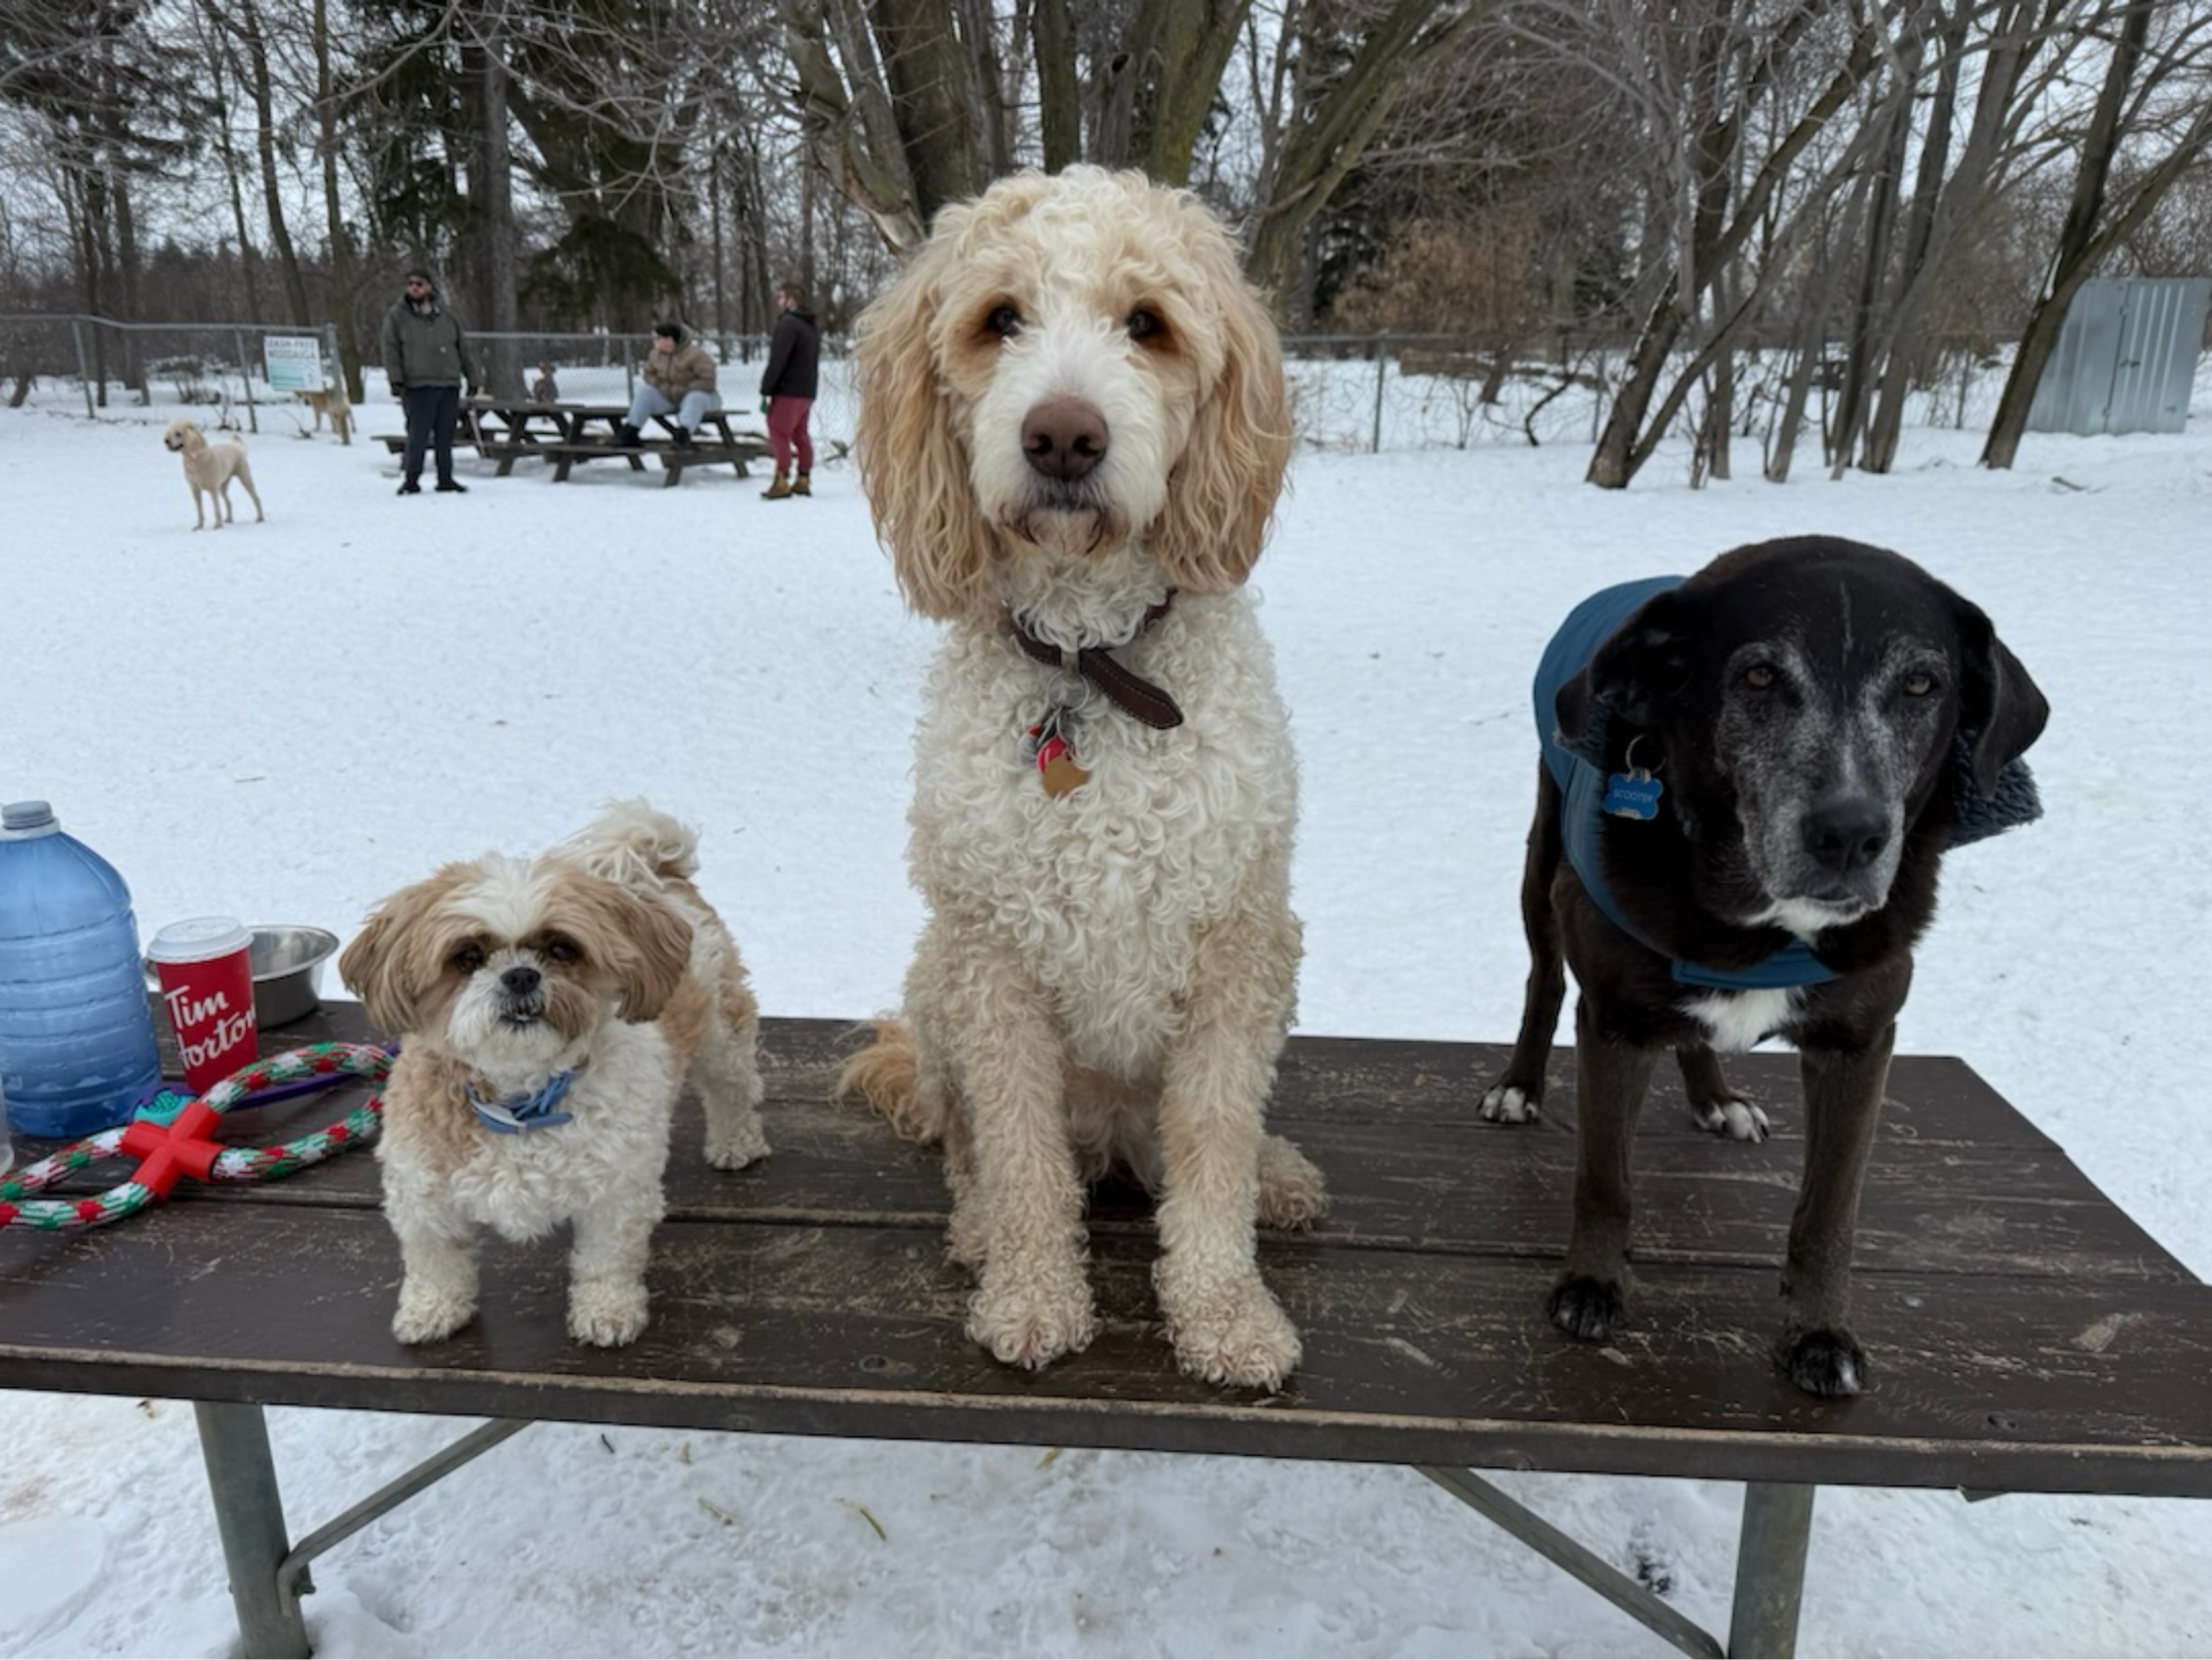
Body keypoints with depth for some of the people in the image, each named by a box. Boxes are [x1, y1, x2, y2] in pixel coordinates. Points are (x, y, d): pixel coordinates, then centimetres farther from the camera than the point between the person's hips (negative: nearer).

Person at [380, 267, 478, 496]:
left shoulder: (447, 317, 15)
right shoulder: (397, 316, 6)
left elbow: (464, 351, 19)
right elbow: (391, 350, 1)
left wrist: (472, 379, 16)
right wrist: (396, 378, -9)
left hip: (449, 385, 3)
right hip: (417, 387, -3)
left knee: (446, 437, 6)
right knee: (418, 436, -7)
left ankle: (446, 479, 15)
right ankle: (411, 480, 2)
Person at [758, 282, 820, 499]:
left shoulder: (788, 324, -14)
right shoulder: (812, 327, 17)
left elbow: (777, 362, -19)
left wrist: (765, 392, -16)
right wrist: (809, 388, 19)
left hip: (788, 392, -9)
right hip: (807, 392, 9)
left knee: (779, 435, -6)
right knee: (800, 435, 14)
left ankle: (781, 482, -8)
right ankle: (803, 480, 15)